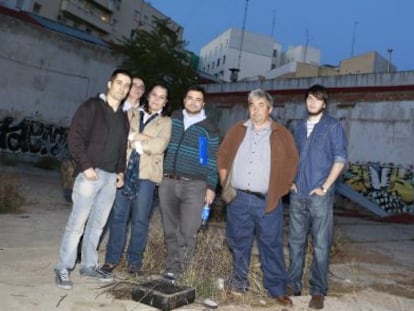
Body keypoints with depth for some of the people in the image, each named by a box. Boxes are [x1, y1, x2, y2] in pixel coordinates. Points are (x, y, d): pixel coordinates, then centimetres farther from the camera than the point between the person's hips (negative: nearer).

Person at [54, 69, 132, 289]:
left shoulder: (123, 116, 17)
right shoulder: (92, 106, -3)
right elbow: (74, 137, -10)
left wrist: (121, 171, 10)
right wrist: (86, 166, -16)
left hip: (110, 177, 6)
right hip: (91, 174, -6)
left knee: (98, 224, 11)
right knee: (77, 223, -4)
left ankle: (89, 266, 22)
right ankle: (63, 269, 8)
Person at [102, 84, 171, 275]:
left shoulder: (165, 122, 9)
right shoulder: (132, 114, 16)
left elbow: (160, 145, -8)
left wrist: (136, 142, -5)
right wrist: (140, 137, -12)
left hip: (146, 174, -1)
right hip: (124, 171, 2)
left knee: (140, 219, 2)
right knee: (118, 215, 4)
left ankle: (134, 260, 16)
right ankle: (112, 258, 17)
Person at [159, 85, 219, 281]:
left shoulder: (209, 129, 2)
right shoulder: (173, 118, 11)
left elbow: (212, 161, 2)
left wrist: (211, 186, -2)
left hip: (194, 185, -3)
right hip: (168, 182, 3)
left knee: (187, 232, -7)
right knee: (170, 230, 8)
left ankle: (174, 269, 4)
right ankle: (174, 267, 19)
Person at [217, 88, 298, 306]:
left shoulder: (281, 134, 1)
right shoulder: (237, 130, 8)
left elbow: (291, 165, 3)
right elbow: (222, 157, 14)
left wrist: (279, 190, -1)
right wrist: (225, 184, 7)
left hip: (267, 201, -2)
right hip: (238, 199, 2)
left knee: (271, 245, 4)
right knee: (238, 243, 13)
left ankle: (277, 289, 15)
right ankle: (239, 281, 29)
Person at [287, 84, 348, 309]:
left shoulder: (333, 126, -1)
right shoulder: (300, 127, 14)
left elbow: (340, 158, -6)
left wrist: (325, 186, -11)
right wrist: (291, 181, 8)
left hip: (320, 195, -5)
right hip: (297, 195, 5)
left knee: (320, 245, 0)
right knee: (296, 242, 11)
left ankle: (318, 291, 11)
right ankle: (293, 284, 23)